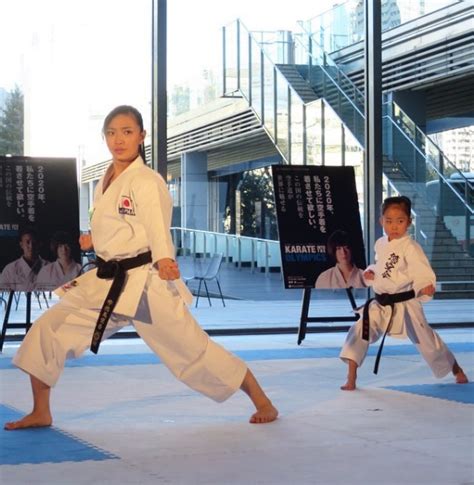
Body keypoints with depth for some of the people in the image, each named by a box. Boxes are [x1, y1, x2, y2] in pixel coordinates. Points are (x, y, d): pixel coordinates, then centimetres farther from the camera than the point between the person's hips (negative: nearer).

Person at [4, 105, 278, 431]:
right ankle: (41, 413, 11)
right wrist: (95, 241, 12)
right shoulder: (106, 182, 12)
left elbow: (157, 224, -30)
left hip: (145, 282, -7)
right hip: (106, 281, 7)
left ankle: (262, 401, 15)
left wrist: (163, 260, -48)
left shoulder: (147, 181, -12)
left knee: (193, 349, -3)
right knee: (47, 330, -3)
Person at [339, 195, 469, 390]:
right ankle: (351, 379, -1)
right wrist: (371, 273, 2)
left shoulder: (410, 247, -16)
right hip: (381, 305, 5)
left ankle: (456, 370, 32)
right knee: (359, 332, -10)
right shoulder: (380, 244, 5)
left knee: (427, 341, 6)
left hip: (405, 305, -5)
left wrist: (424, 287, -43)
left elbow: (423, 273, -23)